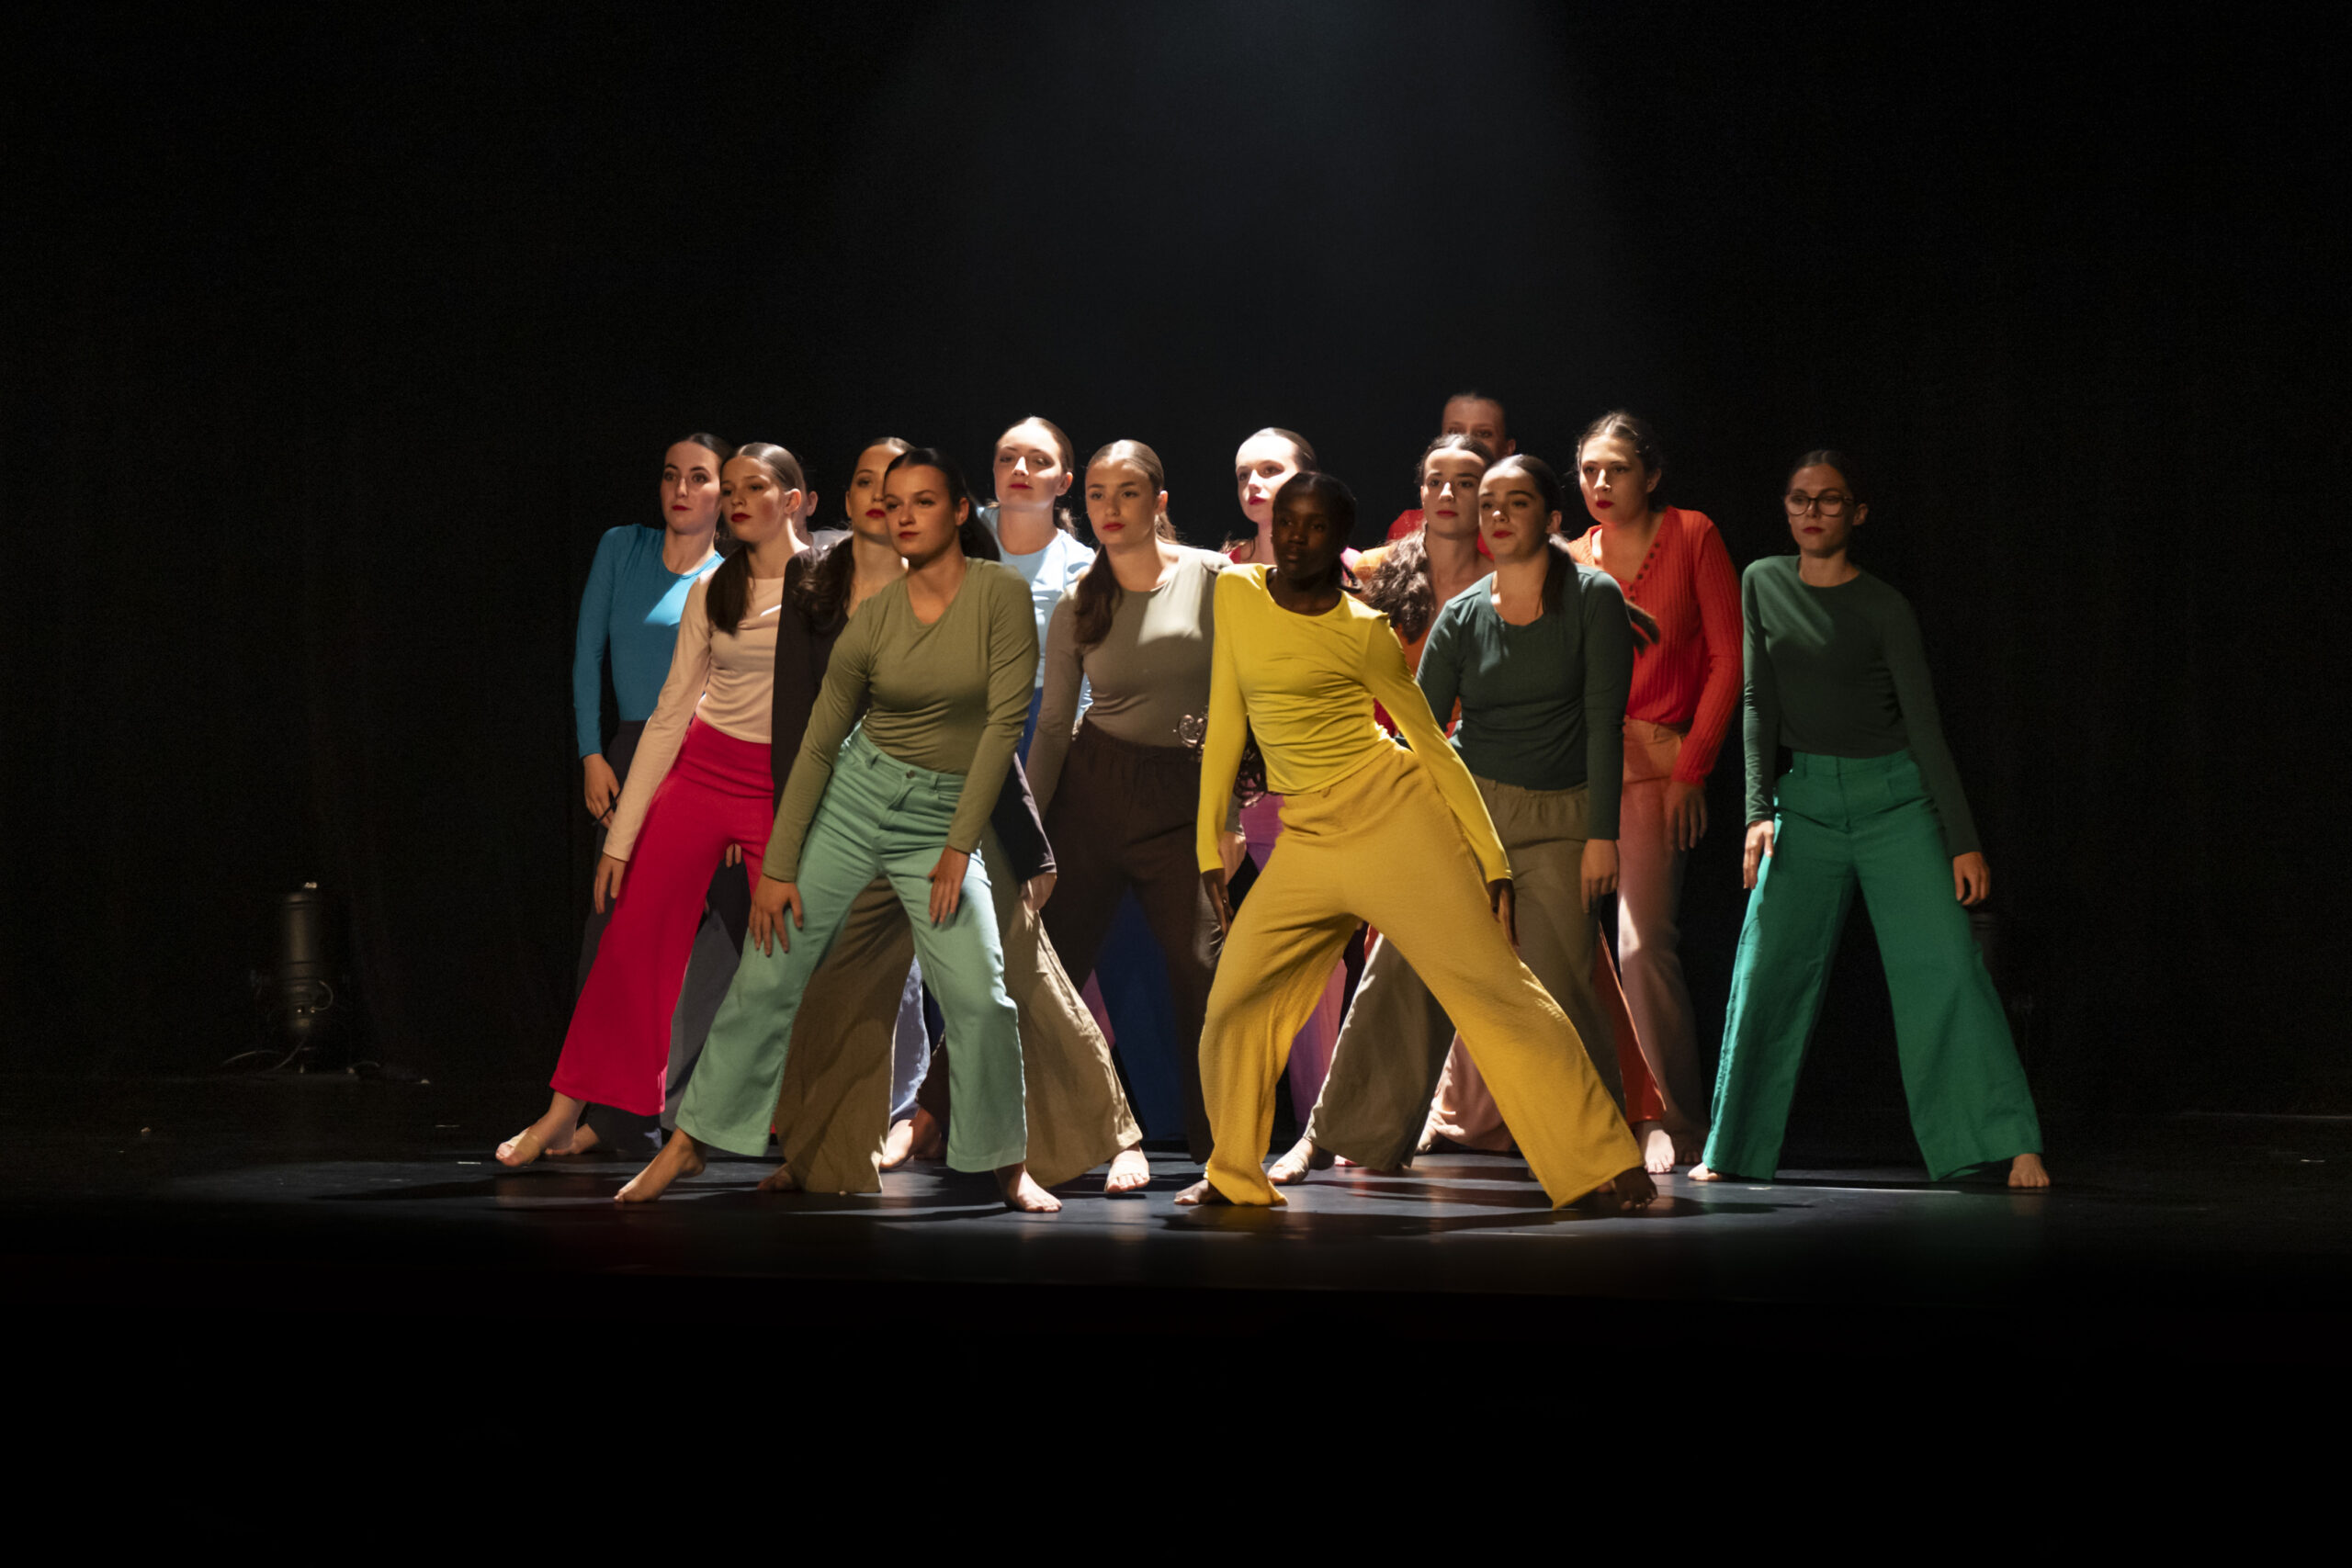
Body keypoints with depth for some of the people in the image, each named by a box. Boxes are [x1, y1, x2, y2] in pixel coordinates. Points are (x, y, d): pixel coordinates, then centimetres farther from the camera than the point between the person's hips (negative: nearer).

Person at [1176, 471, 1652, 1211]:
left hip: (1393, 816, -5)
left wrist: (1492, 860, -3)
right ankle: (1234, 1175, 21)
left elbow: (1432, 741, 0)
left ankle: (1608, 1162, -10)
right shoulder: (1236, 593, 6)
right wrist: (1209, 843, 10)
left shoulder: (1362, 631, -6)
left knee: (1490, 985, -10)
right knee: (1233, 1005, 1)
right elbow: (1225, 721, 12)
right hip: (1306, 842, 5)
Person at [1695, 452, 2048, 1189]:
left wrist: (1963, 841, -8)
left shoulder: (1884, 608, -4)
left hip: (1894, 796, -3)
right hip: (1806, 797, 3)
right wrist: (1759, 811, -6)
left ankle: (2013, 1146, -10)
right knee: (1767, 973, -1)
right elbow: (1758, 704, 4)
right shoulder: (1763, 584, 4)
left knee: (1944, 966, -10)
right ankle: (1732, 1152, 10)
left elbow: (1925, 725, -5)